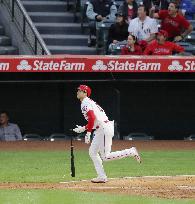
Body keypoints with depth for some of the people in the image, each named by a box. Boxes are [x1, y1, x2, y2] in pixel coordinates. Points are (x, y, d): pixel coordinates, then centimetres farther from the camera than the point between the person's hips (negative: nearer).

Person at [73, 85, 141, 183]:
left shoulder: (85, 103, -10)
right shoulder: (89, 102, 22)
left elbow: (92, 118, -24)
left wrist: (88, 133, -21)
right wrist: (83, 128, 25)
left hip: (104, 129, -11)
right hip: (100, 130, 11)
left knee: (105, 157, -10)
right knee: (92, 152, 12)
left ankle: (131, 152, -6)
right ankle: (102, 177, 11)